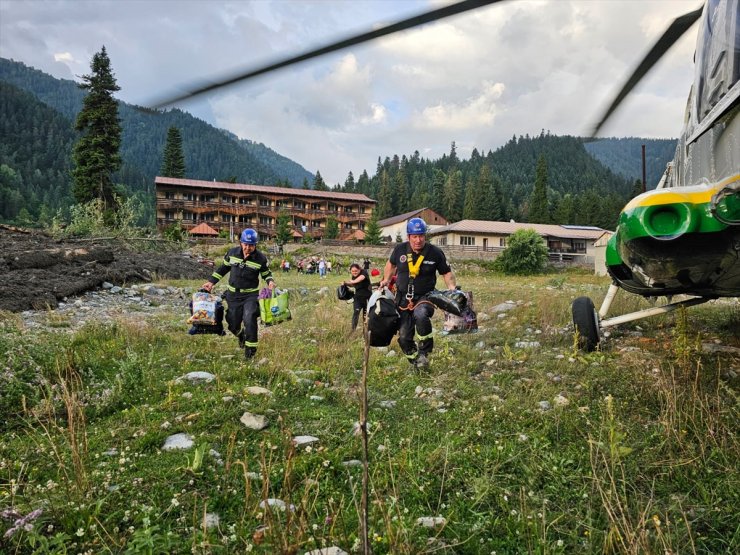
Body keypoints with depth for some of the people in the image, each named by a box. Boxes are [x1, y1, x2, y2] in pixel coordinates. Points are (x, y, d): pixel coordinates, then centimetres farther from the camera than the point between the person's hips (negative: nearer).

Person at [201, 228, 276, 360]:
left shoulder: (261, 258, -10)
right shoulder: (232, 253, -4)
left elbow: (266, 273, 5)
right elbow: (223, 268, 12)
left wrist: (270, 281, -17)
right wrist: (211, 281, 9)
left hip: (251, 295, -3)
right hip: (233, 295, 3)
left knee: (249, 319, -25)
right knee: (233, 325, 11)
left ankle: (251, 347, -7)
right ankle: (241, 335, 48)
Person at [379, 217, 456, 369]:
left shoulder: (435, 253, -8)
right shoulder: (400, 250, -3)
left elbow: (447, 273, 4)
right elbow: (391, 263, 19)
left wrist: (453, 288, -12)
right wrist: (386, 280, 14)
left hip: (425, 297, -3)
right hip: (403, 297, 3)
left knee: (420, 315, -36)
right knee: (404, 336, 1)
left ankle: (424, 352, -15)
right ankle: (416, 362, 25)